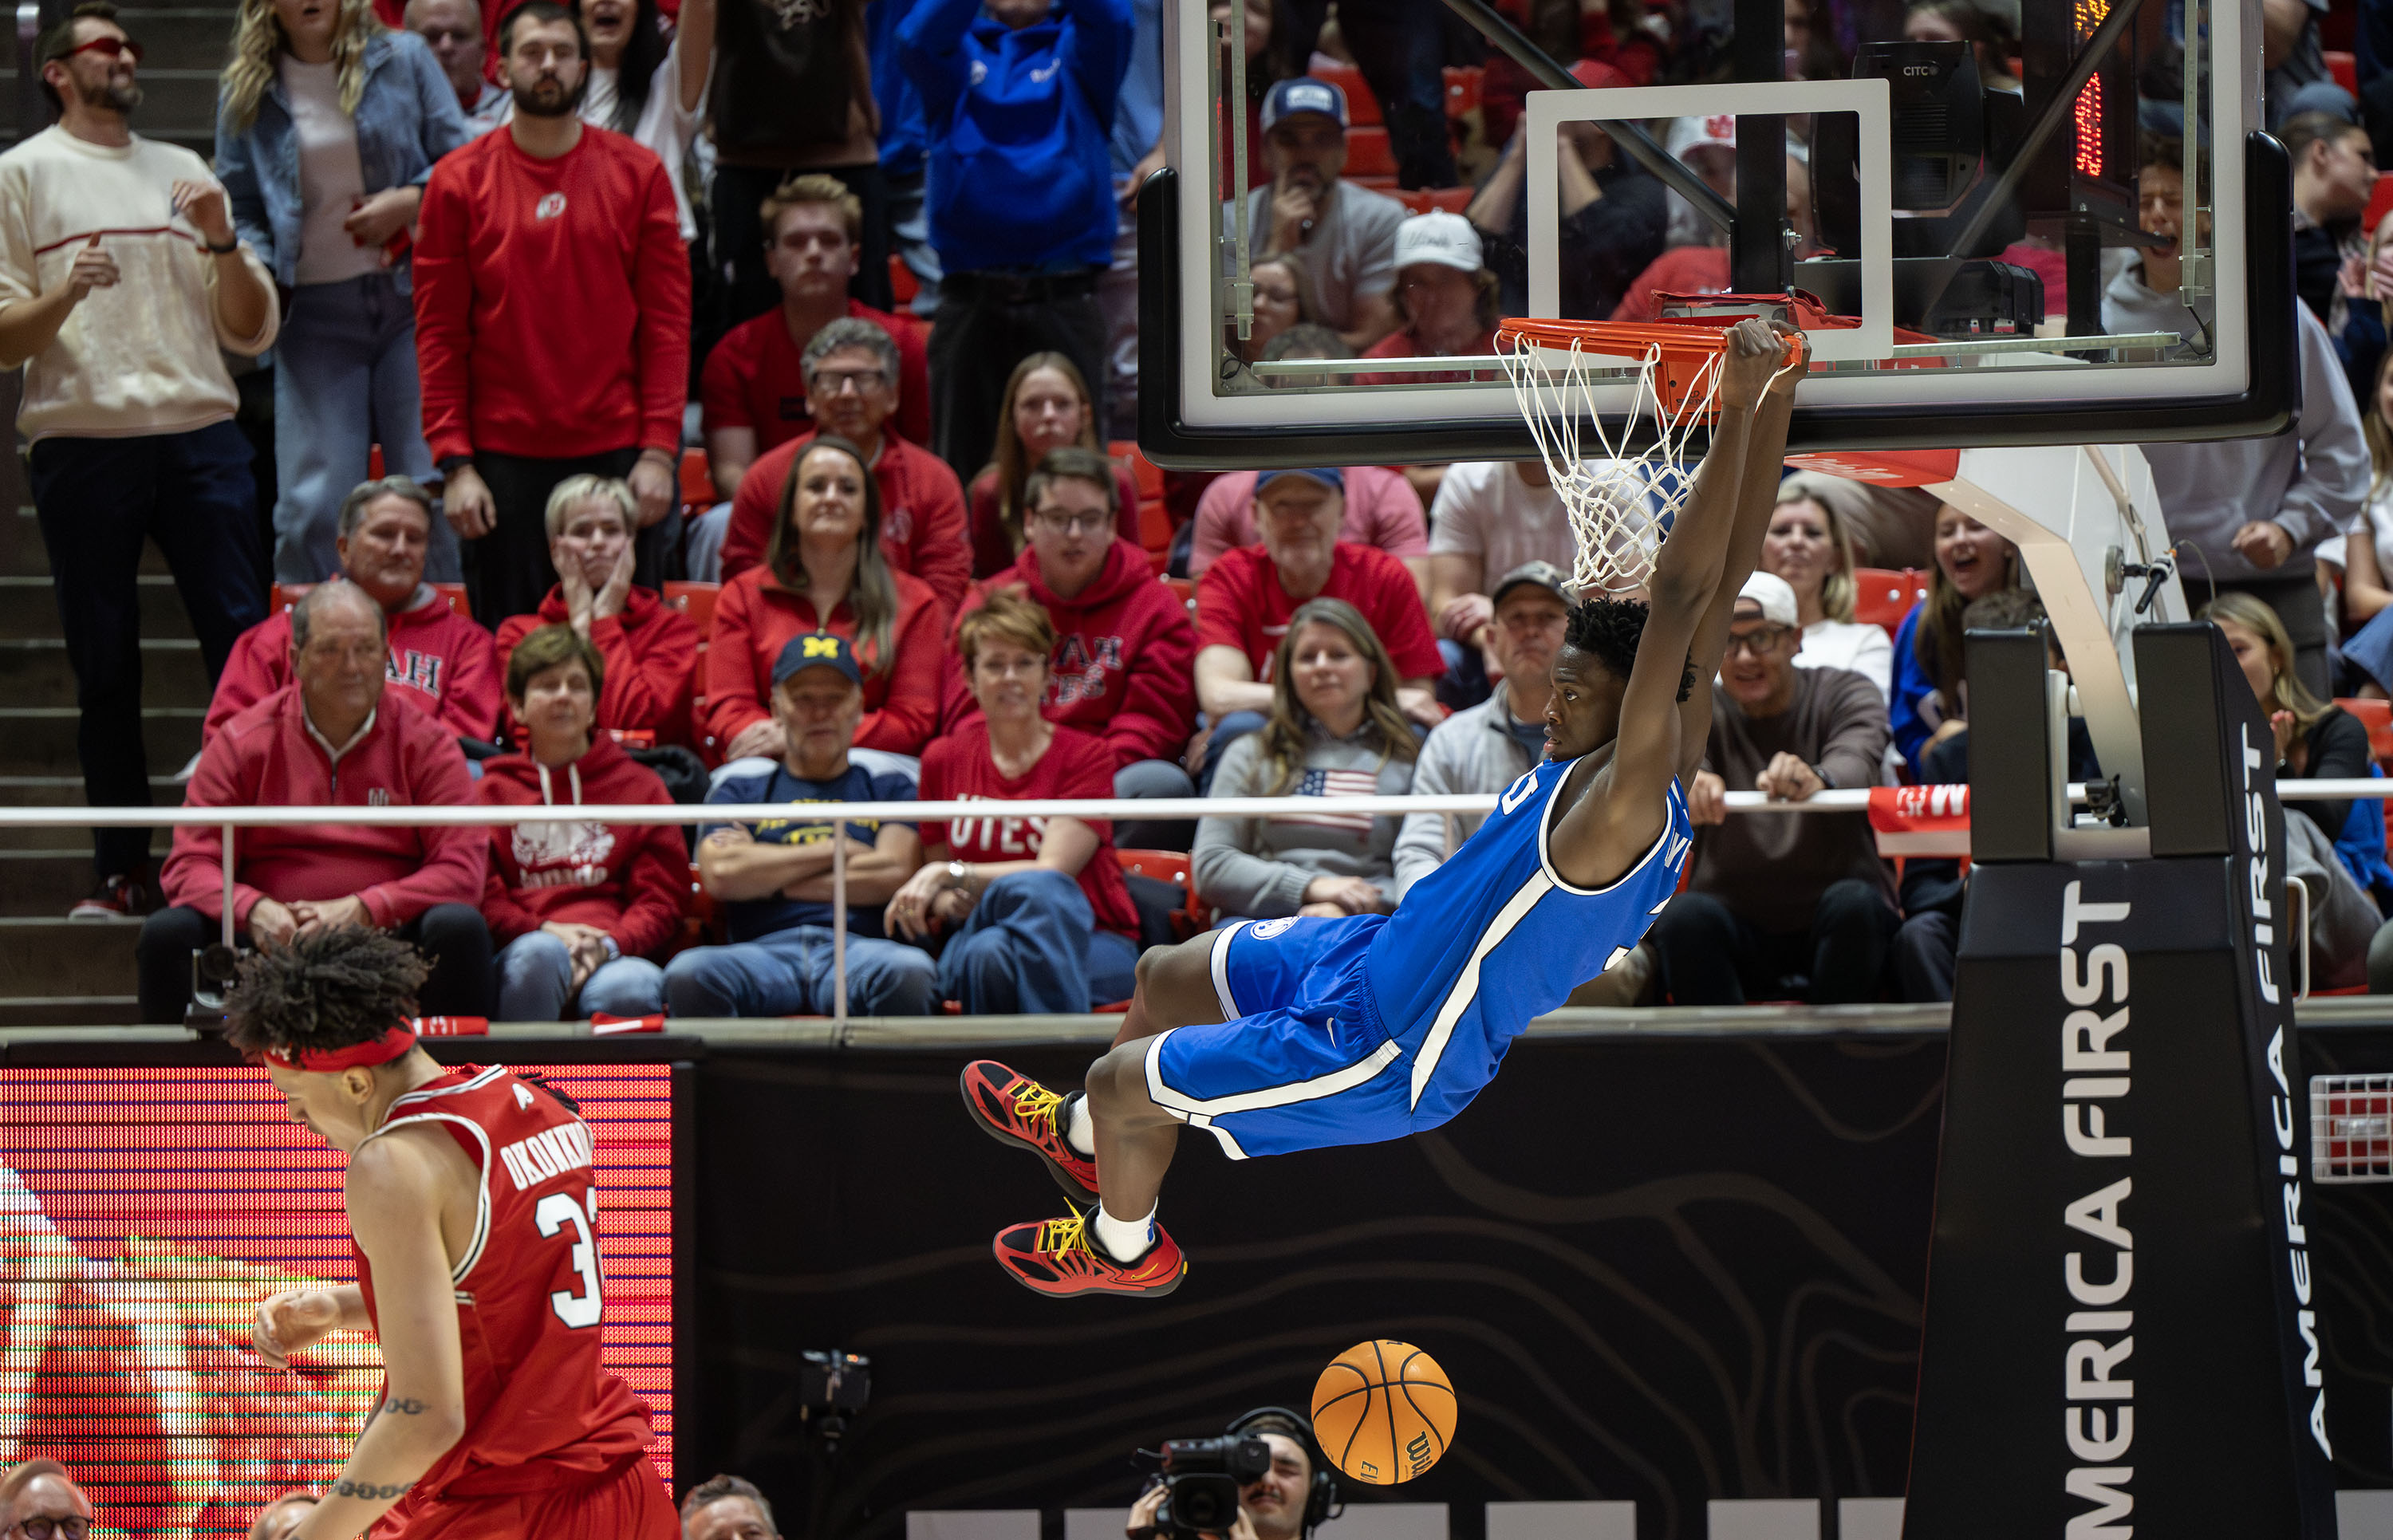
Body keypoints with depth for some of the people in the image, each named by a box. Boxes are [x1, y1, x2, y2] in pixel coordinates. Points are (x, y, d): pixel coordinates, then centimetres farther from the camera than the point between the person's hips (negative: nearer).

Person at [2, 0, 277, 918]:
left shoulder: (183, 174, 19)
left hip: (200, 438, 2)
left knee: (241, 642, -6)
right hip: (82, 449, -2)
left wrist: (222, 244, 0)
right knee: (105, 668, 0)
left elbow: (253, 333, 16)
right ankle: (123, 872, 6)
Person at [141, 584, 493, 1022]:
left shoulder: (426, 745, 7)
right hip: (275, 943, 0)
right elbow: (191, 866, 3)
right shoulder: (242, 743, 8)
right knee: (168, 932, -25)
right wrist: (254, 910, -20)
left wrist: (359, 910, -18)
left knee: (459, 928, -30)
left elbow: (460, 871, -3)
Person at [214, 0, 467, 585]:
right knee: (311, 506, -7)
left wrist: (412, 202, -10)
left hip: (409, 297, -1)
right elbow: (240, 208, 14)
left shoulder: (404, 60, 6)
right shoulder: (246, 94, 9)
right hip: (316, 311, 1)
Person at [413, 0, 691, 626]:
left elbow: (668, 321, 3)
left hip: (619, 455, 0)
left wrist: (659, 451, -6)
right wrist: (455, 464, -5)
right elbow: (439, 333, 3)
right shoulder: (461, 182, 4)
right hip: (506, 459, 0)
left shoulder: (637, 174, 5)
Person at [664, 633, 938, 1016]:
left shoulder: (889, 790, 25)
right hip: (766, 948, 0)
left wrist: (767, 877, 8)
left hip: (857, 946, 0)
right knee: (689, 974, -37)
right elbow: (720, 873, 5)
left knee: (907, 971, -40)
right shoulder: (739, 792, 26)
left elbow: (895, 874, 6)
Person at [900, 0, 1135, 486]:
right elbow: (919, 40, -10)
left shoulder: (1077, 47, 12)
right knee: (959, 466, 2)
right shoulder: (957, 49, 13)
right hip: (969, 301, 1)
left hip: (1065, 304, -1)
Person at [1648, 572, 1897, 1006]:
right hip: (1739, 927, 1)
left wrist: (1817, 779, -51)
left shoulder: (1846, 694, 1)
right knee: (1684, 917, -30)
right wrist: (1690, 782, -47)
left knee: (1852, 903, -33)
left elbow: (1855, 761, -24)